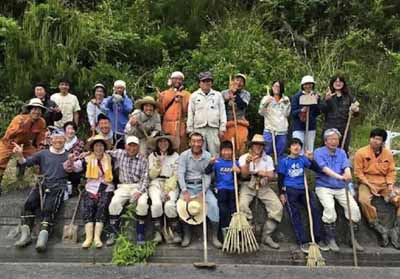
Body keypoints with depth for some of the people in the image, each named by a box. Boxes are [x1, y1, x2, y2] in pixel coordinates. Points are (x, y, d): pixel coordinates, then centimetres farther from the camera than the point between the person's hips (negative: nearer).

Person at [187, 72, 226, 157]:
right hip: (199, 128, 0)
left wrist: (222, 129, 2)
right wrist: (190, 130, 4)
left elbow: (222, 112, 9)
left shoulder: (218, 95, 11)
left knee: (214, 152, -2)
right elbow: (190, 114, 10)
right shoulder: (194, 96, 11)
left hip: (214, 128, 0)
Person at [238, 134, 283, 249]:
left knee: (278, 207, -19)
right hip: (248, 186, -3)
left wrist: (266, 174, -20)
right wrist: (247, 163, -27)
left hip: (263, 187, 3)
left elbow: (271, 176, 3)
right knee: (243, 205, -33)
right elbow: (244, 175, -10)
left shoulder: (268, 158, 10)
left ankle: (266, 236, -10)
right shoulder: (243, 157, 1)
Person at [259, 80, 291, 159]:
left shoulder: (285, 99, 12)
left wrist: (287, 104, -5)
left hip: (282, 131, 2)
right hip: (269, 129, -2)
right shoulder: (266, 98, 6)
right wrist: (265, 103, -16)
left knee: (279, 154, 4)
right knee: (267, 152, -8)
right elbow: (261, 113, -2)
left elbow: (286, 114, 5)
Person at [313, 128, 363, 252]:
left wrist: (348, 174, -32)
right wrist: (339, 177, -34)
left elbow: (346, 167, -7)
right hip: (324, 187, -4)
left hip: (341, 187, 4)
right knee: (329, 207, -29)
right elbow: (324, 169, -18)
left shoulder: (341, 152, 11)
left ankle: (353, 239, 3)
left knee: (354, 208, -14)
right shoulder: (319, 152, -2)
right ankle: (331, 239, -13)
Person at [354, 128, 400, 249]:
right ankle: (381, 229, -20)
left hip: (384, 184, 4)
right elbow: (358, 172, -7)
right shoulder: (361, 152, -6)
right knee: (363, 200, -35)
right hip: (366, 183, -4)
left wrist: (390, 185, -8)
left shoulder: (388, 153, 6)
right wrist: (369, 185, -15)